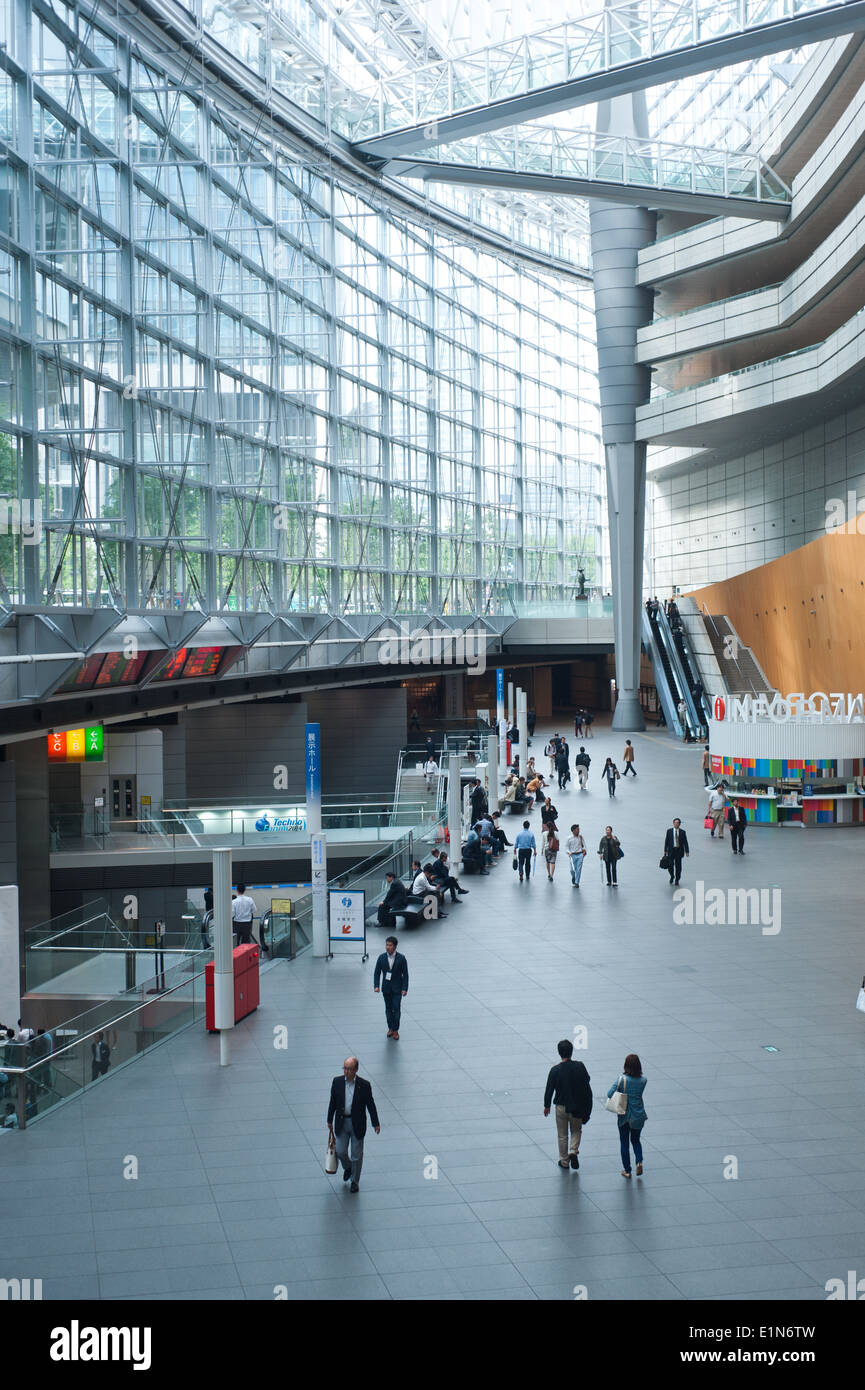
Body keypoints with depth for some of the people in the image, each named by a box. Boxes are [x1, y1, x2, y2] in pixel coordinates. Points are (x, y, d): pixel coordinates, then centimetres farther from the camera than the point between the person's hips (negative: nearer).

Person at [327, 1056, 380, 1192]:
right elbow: (332, 1102, 3)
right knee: (340, 1152, 6)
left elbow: (370, 1105, -5)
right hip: (341, 1122, 2)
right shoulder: (337, 1082, -7)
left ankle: (355, 1181, 26)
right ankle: (347, 1168, 39)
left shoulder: (364, 1085, -14)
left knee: (357, 1155, 7)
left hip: (357, 1124, -2)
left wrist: (376, 1124, 0)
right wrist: (330, 1121, 8)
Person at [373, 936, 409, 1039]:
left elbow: (405, 974, -7)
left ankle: (395, 1030, 6)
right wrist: (376, 986, -12)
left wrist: (405, 989, -13)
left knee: (396, 1009, -6)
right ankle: (390, 1028, 27)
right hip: (386, 988, 3)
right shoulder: (382, 957, -5)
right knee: (388, 1009, 12)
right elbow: (377, 972, -1)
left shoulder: (401, 959, -12)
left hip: (397, 988, -3)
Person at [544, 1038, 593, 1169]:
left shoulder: (555, 1070, -16)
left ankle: (564, 1161, 22)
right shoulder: (579, 1067, -13)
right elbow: (587, 1081, -3)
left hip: (561, 1107, -1)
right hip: (577, 1106, 1)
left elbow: (549, 1090, -8)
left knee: (562, 1135, 14)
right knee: (576, 1130, 22)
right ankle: (573, 1151, 0)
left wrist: (547, 1106, 7)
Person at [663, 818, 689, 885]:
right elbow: (666, 841, 5)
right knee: (671, 865, -3)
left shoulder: (682, 832, 1)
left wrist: (687, 851, -5)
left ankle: (677, 879, 15)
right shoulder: (669, 831, 2)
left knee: (678, 865, 0)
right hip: (671, 850, 0)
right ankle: (672, 876, 25)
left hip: (679, 850, 0)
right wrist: (665, 850, 3)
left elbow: (685, 842, 0)